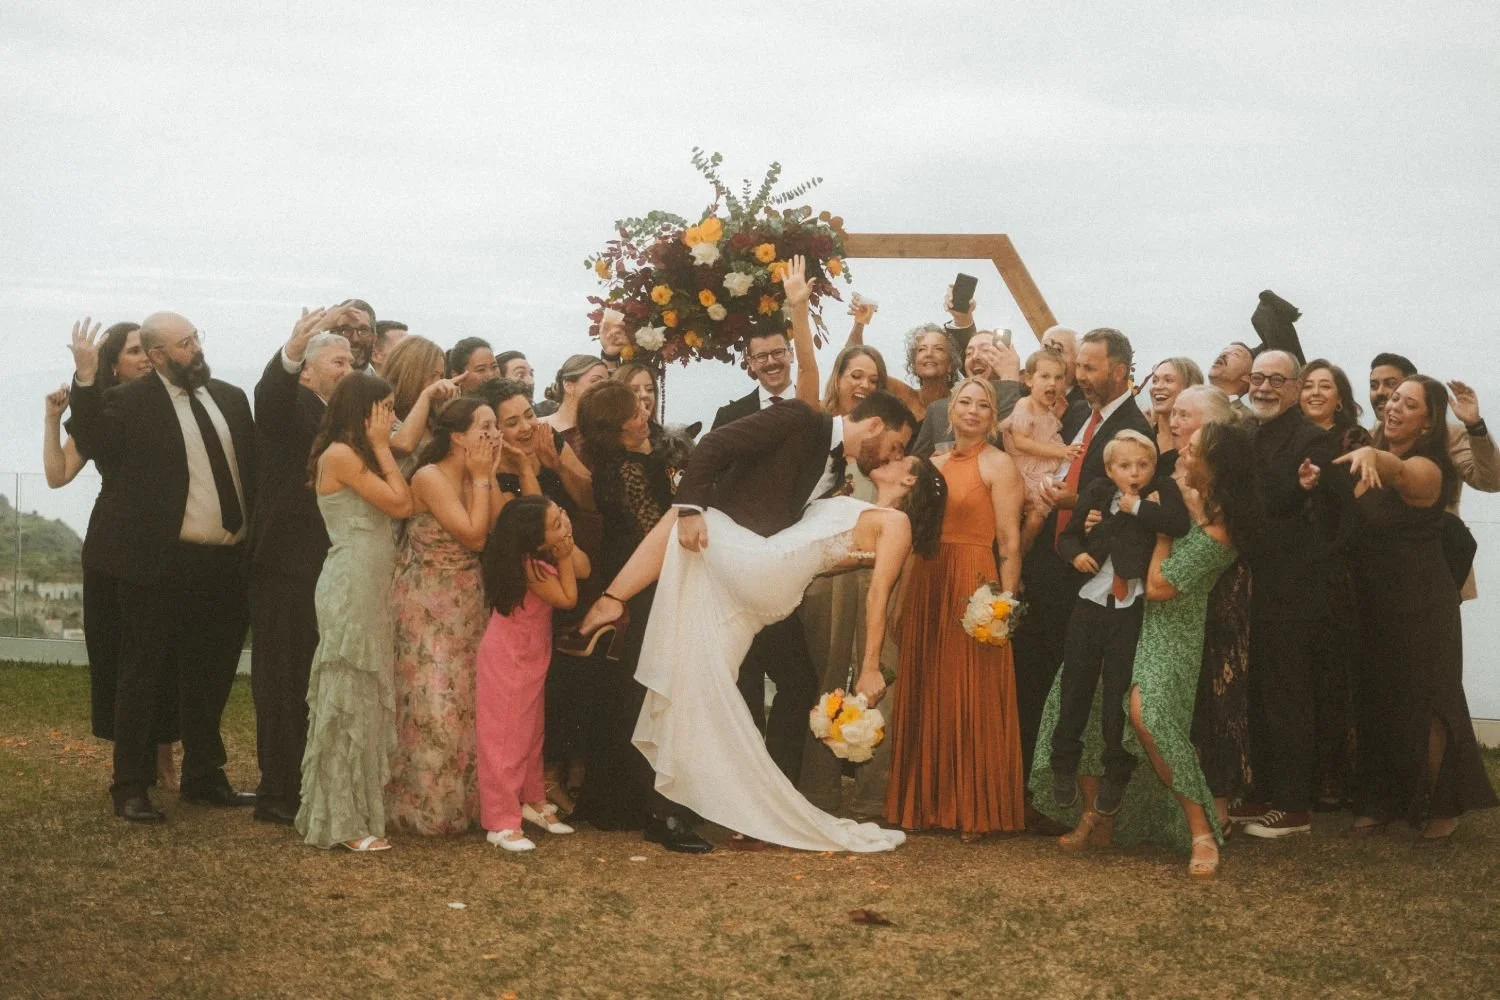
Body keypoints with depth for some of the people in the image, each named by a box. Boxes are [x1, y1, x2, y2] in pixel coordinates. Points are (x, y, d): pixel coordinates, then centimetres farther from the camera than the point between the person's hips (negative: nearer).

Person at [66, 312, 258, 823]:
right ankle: (131, 788, 15)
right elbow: (94, 442, -22)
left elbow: (254, 464, 13)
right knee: (143, 676, 5)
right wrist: (85, 380, -30)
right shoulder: (130, 401, -6)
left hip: (226, 564, 6)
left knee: (211, 675, 16)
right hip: (161, 565, -6)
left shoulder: (230, 398, 11)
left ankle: (203, 777, 31)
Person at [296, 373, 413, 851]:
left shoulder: (357, 455, 16)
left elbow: (399, 504, 8)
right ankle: (342, 821, 2)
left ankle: (360, 808, 19)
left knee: (368, 699, 12)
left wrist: (379, 446, 10)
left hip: (372, 588, 9)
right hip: (351, 589, -9)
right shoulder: (340, 455, -12)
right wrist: (380, 445, -8)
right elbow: (401, 504, -13)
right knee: (348, 701, -4)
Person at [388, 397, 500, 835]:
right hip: (428, 608, -7)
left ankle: (462, 799, 22)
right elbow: (474, 535, -23)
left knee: (467, 701, 10)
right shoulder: (430, 477, -17)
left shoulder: (475, 478, 5)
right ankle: (425, 807, 10)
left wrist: (489, 476, -7)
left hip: (466, 606, 8)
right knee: (433, 704, -4)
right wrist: (481, 477, -15)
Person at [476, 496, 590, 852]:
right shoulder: (531, 566, -31)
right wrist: (563, 557, -19)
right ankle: (501, 823, 4)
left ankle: (532, 800, 34)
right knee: (505, 737, -2)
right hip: (507, 659, -9)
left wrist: (568, 545, -18)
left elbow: (582, 568, -7)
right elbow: (568, 598, -20)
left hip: (531, 658, 9)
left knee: (531, 732, 20)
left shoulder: (546, 555, -7)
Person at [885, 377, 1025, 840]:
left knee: (971, 696, -2)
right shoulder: (935, 463, 14)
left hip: (974, 586, -6)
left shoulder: (998, 464, -4)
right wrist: (905, 595, 7)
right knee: (926, 694, 9)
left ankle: (974, 809, 7)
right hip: (926, 584, 6)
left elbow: (1010, 542, -9)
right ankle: (927, 801, 18)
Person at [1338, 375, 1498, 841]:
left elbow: (1399, 471, -42)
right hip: (1372, 599, 7)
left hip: (1420, 602, -7)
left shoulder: (1427, 468, -17)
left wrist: (1375, 456, -64)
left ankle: (1441, 806, 16)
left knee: (1424, 701, 2)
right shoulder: (1371, 461, 6)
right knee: (1376, 700, 12)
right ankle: (1380, 801, 22)